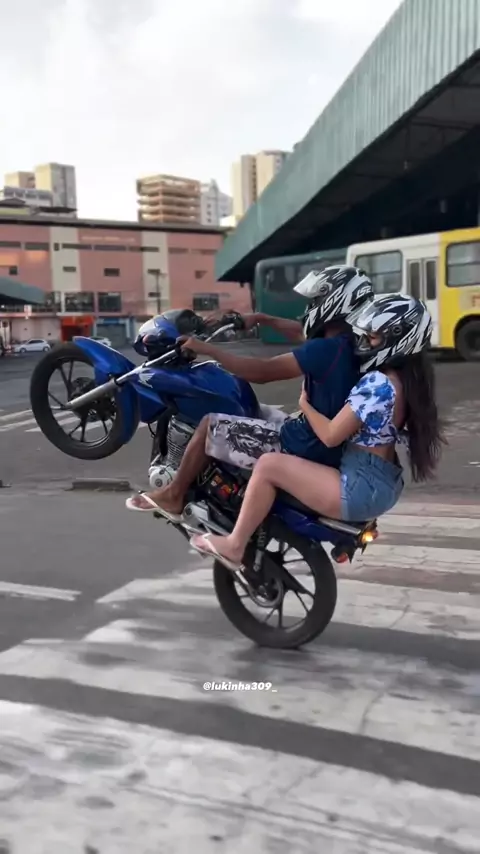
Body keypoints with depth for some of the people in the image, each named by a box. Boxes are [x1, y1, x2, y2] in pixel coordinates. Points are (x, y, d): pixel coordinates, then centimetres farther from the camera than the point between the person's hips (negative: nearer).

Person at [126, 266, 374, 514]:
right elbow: (303, 333, 24)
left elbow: (261, 372, -23)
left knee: (209, 425, -1)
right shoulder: (348, 343, 5)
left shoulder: (326, 349, -24)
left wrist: (207, 349, -16)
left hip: (303, 448, -10)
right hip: (328, 446, 10)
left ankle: (173, 496, 17)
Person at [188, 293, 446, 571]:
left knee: (268, 465, -12)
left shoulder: (377, 383, -21)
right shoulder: (407, 378, 8)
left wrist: (305, 404, -4)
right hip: (383, 484, 11)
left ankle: (234, 546, 2)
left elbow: (331, 435, -22)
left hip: (363, 489, -11)